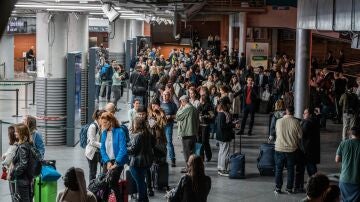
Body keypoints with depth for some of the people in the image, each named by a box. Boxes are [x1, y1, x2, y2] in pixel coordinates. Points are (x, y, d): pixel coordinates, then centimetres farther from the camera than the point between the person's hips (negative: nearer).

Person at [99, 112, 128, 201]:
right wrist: (107, 162, -8)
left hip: (117, 161, -5)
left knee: (113, 181, -14)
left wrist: (116, 163, -20)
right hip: (107, 161, 6)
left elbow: (122, 149, -15)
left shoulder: (119, 132, -10)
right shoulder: (104, 133, 8)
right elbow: (102, 149, 6)